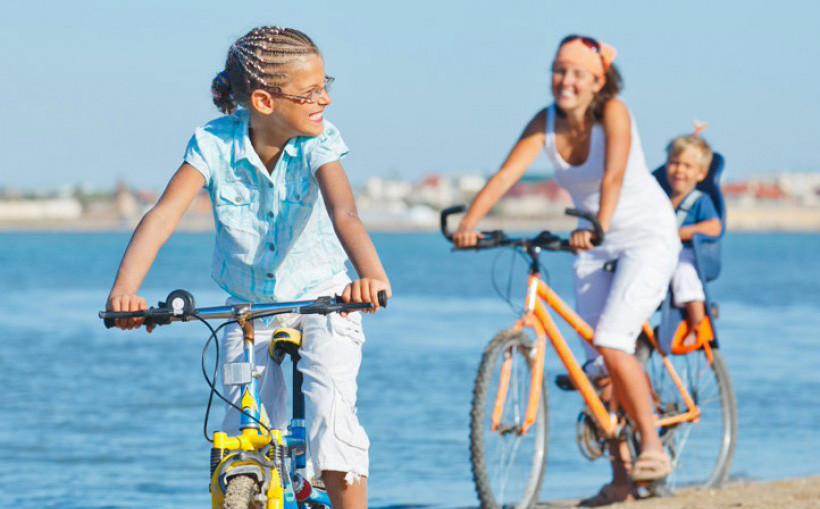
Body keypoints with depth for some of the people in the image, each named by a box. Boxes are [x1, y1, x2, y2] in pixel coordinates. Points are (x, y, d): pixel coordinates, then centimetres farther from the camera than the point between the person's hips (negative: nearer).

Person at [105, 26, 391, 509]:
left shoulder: (319, 142, -20)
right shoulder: (214, 143, -18)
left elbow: (344, 212, -38)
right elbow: (163, 215, -29)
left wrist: (371, 274, -58)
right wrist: (125, 289, -45)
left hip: (322, 300, -2)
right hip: (249, 308, 2)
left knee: (331, 409, -24)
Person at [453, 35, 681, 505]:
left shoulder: (613, 113, -20)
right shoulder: (546, 123, -8)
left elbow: (614, 175, -36)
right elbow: (507, 173, -21)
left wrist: (598, 226, -53)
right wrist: (469, 222, -37)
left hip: (648, 236, -6)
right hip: (595, 243, 6)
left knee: (612, 343, -22)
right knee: (597, 362, 3)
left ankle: (653, 445, -7)